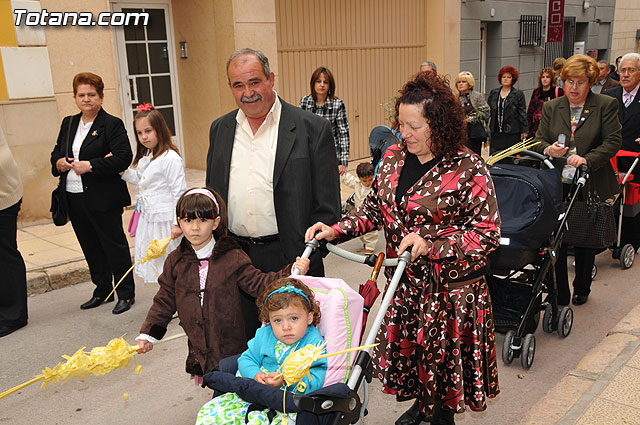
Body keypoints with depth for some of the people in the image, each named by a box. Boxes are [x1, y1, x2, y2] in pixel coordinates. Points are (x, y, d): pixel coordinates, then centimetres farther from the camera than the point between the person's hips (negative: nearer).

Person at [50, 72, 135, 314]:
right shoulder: (68, 124, 14)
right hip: (75, 200, 7)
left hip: (103, 200, -7)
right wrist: (58, 163, -3)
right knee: (91, 248, 16)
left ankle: (126, 294, 14)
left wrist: (90, 166, -21)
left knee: (114, 246, 2)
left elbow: (123, 157, -18)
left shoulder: (112, 124, -8)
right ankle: (102, 291, 31)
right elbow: (56, 153, 20)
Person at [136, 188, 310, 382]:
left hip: (231, 345, -2)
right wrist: (148, 334, 8)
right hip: (199, 349, 2)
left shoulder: (232, 258, -5)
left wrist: (292, 272, -17)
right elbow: (165, 300, 11)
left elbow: (259, 282, -4)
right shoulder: (175, 261, 3)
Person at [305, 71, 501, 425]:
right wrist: (337, 230, -5)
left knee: (443, 354, 11)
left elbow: (487, 234, -16)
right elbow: (375, 207, 10)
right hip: (405, 280, 5)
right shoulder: (394, 157, 0)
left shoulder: (468, 168, -17)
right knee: (405, 347, 19)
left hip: (452, 285, -5)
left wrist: (429, 243, -26)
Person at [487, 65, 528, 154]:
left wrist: (524, 130, -4)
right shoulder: (494, 93, 15)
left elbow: (522, 113, 1)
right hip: (496, 132, 3)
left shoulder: (518, 94, 4)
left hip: (512, 133, -3)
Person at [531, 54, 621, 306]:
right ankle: (559, 295, 10)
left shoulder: (606, 105, 2)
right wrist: (548, 150, -16)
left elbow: (612, 142, -6)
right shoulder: (551, 108, 10)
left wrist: (587, 159, -20)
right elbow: (538, 141, 7)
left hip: (590, 186, -1)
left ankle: (581, 289, 31)